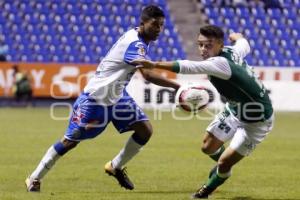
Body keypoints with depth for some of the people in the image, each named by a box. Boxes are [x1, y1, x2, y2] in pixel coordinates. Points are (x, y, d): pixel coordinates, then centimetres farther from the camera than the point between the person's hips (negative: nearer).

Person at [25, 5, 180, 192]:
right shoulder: (135, 43, -27)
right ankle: (34, 178, 14)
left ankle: (116, 167, 12)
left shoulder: (137, 40, 2)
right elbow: (148, 74, -41)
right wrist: (178, 86, -44)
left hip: (116, 96, 9)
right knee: (71, 141, -1)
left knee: (145, 130, -6)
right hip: (96, 97, -9)